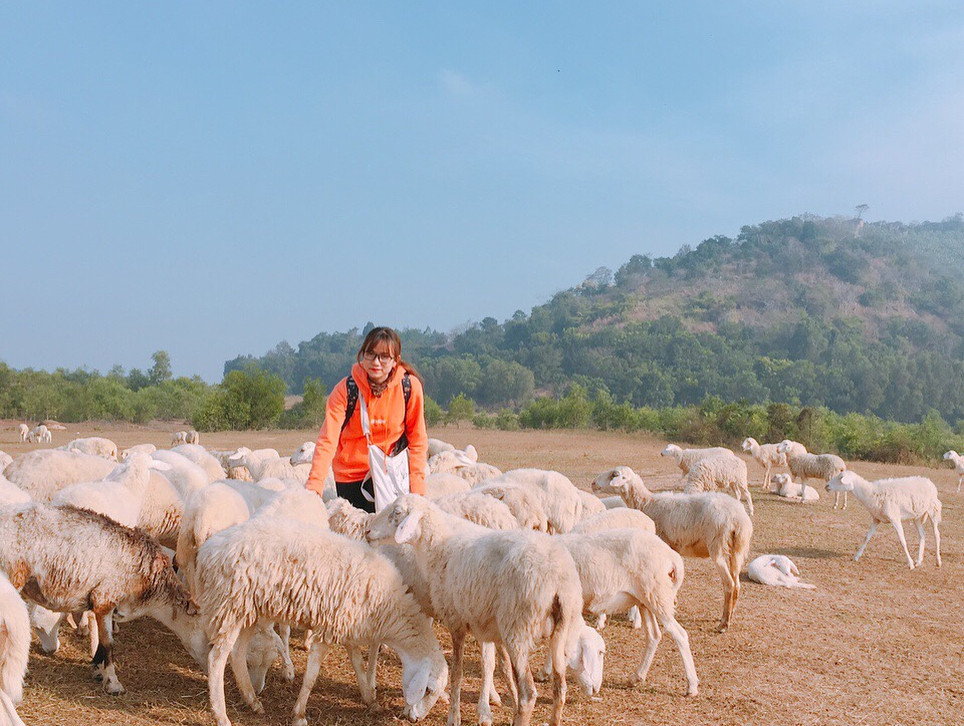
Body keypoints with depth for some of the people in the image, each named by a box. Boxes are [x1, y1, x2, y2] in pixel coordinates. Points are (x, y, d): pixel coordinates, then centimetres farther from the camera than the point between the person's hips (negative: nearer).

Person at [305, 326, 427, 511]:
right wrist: (314, 487, -30)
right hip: (350, 473, 0)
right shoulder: (345, 389, -14)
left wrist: (417, 489, -7)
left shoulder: (410, 386, -12)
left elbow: (417, 440, -2)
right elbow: (327, 440, -19)